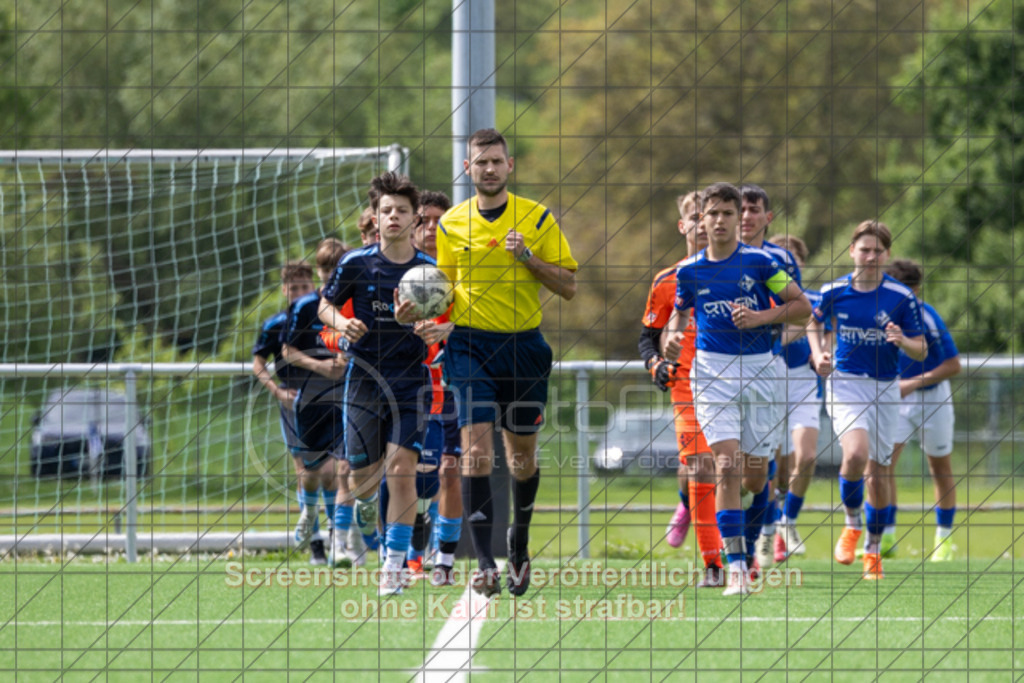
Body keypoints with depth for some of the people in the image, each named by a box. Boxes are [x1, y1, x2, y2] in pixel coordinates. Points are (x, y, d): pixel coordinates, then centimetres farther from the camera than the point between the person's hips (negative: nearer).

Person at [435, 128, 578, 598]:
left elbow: (568, 286, 0)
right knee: (476, 450, -15)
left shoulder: (537, 219, 0)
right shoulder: (451, 224, 6)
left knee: (523, 455, 10)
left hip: (523, 345, 0)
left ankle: (519, 543, 35)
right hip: (471, 344, 0)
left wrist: (527, 256, -14)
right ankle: (484, 561, -17)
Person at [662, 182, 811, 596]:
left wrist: (761, 317, -14)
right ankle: (736, 566, -15)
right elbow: (680, 310, 19)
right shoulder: (689, 271, 4)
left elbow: (801, 306, 0)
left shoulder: (758, 262, -2)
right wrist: (672, 335, -3)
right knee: (728, 466, -16)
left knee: (755, 476, 5)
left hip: (758, 369, 0)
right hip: (712, 371, 0)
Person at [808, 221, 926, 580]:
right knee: (856, 453, -25)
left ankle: (873, 548, 25)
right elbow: (814, 324, 18)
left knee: (877, 469, 6)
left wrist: (903, 341, -24)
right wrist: (819, 355, 0)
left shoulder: (902, 297, -6)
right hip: (844, 383, -1)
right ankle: (852, 523, 1)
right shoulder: (833, 292, -3)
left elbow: (921, 351, -2)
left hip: (884, 388, 1)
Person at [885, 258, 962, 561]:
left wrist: (913, 383, -21)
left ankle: (944, 540, 19)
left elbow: (953, 365, -14)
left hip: (932, 398, -3)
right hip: (895, 400, 3)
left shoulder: (928, 318, -17)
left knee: (941, 470, 7)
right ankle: (886, 536, -10)